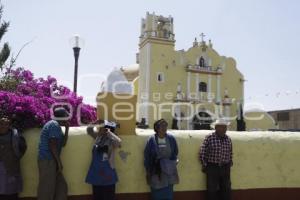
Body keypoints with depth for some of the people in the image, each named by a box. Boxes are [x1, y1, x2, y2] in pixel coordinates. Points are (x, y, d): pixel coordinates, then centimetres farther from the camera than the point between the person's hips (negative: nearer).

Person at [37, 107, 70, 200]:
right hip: (48, 161, -10)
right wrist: (59, 162, -16)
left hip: (50, 160, 10)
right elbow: (52, 145, -19)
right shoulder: (55, 125, -11)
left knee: (61, 187, 12)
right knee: (47, 189, -4)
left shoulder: (55, 125, 19)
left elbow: (63, 143, 19)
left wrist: (67, 128, 13)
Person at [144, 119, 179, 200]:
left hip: (169, 172, 2)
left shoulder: (171, 138, -4)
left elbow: (175, 153, 8)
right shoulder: (152, 139, -10)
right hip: (156, 171, -2)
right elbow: (146, 156, -4)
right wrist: (148, 172, -3)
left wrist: (171, 163, 3)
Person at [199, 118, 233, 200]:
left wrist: (229, 164, 11)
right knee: (212, 190, 4)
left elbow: (230, 154, 16)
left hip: (225, 168, 4)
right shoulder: (209, 138, -9)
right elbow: (202, 153, -6)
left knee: (226, 190, 11)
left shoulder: (228, 139, 5)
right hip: (212, 168, -4)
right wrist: (205, 165, -2)